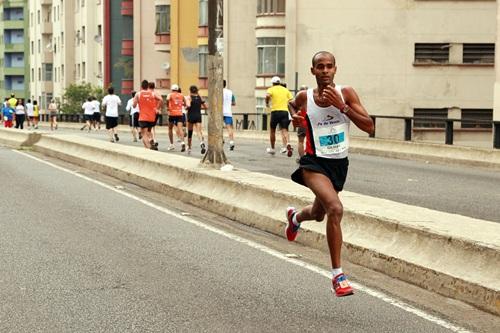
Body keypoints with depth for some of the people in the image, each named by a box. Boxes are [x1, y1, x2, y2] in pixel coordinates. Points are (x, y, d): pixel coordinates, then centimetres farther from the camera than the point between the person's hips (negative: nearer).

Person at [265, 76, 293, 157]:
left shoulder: (271, 89, 5)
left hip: (275, 111, -2)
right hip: (285, 111, 2)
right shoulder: (285, 90, 15)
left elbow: (267, 96, -17)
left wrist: (267, 103, -1)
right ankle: (288, 144, -34)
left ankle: (272, 148, 26)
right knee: (284, 130, -5)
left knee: (272, 130, 15)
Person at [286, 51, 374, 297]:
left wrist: (342, 106, -23)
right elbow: (292, 104, 19)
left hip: (339, 163, 4)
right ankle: (337, 275, -21)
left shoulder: (346, 93, -8)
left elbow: (369, 127, -14)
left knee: (319, 214, 25)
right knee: (335, 209, -28)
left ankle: (295, 217, 64)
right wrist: (294, 116, -3)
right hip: (315, 162, -4)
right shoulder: (304, 97, -7)